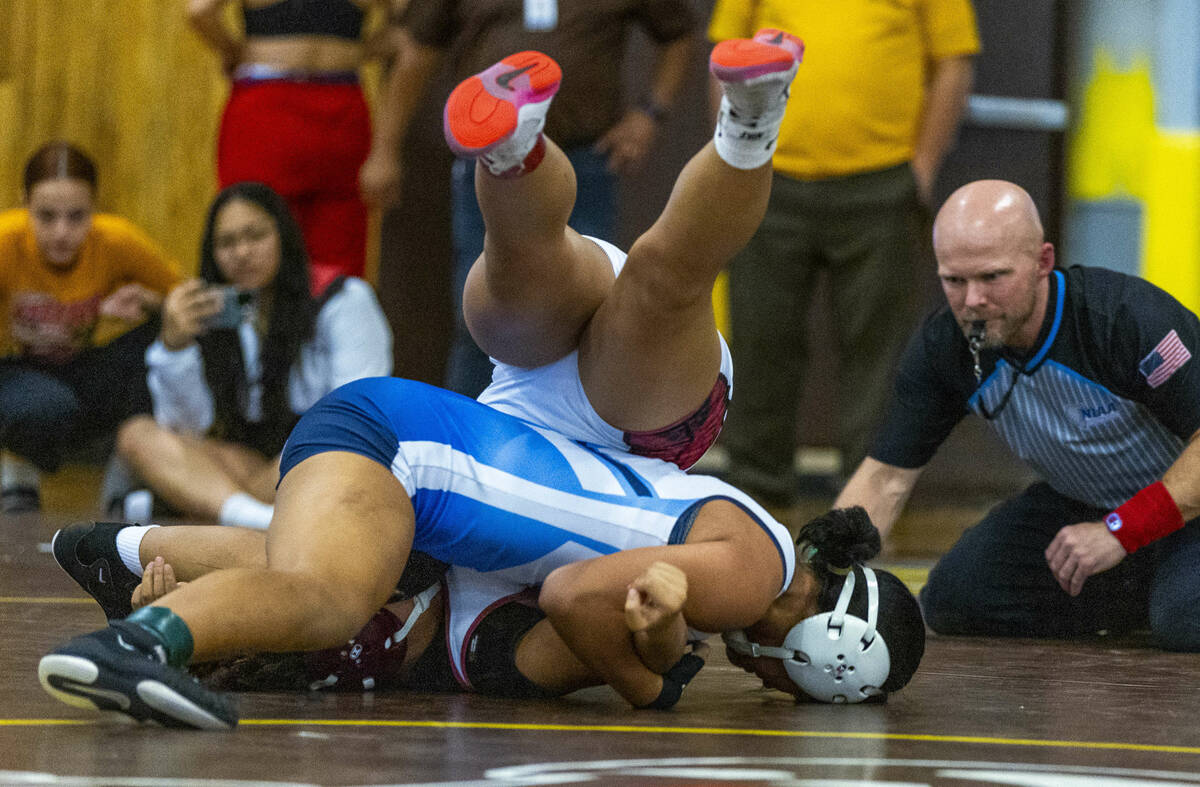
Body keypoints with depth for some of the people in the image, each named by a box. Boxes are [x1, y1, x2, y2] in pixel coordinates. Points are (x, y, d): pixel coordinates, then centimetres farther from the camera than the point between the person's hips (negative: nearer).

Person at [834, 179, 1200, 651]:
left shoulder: (1126, 317, -31)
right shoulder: (942, 348, -14)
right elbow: (886, 477, -11)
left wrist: (1121, 531, -32)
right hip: (1080, 502, 6)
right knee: (953, 599, -8)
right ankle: (1148, 595, 7)